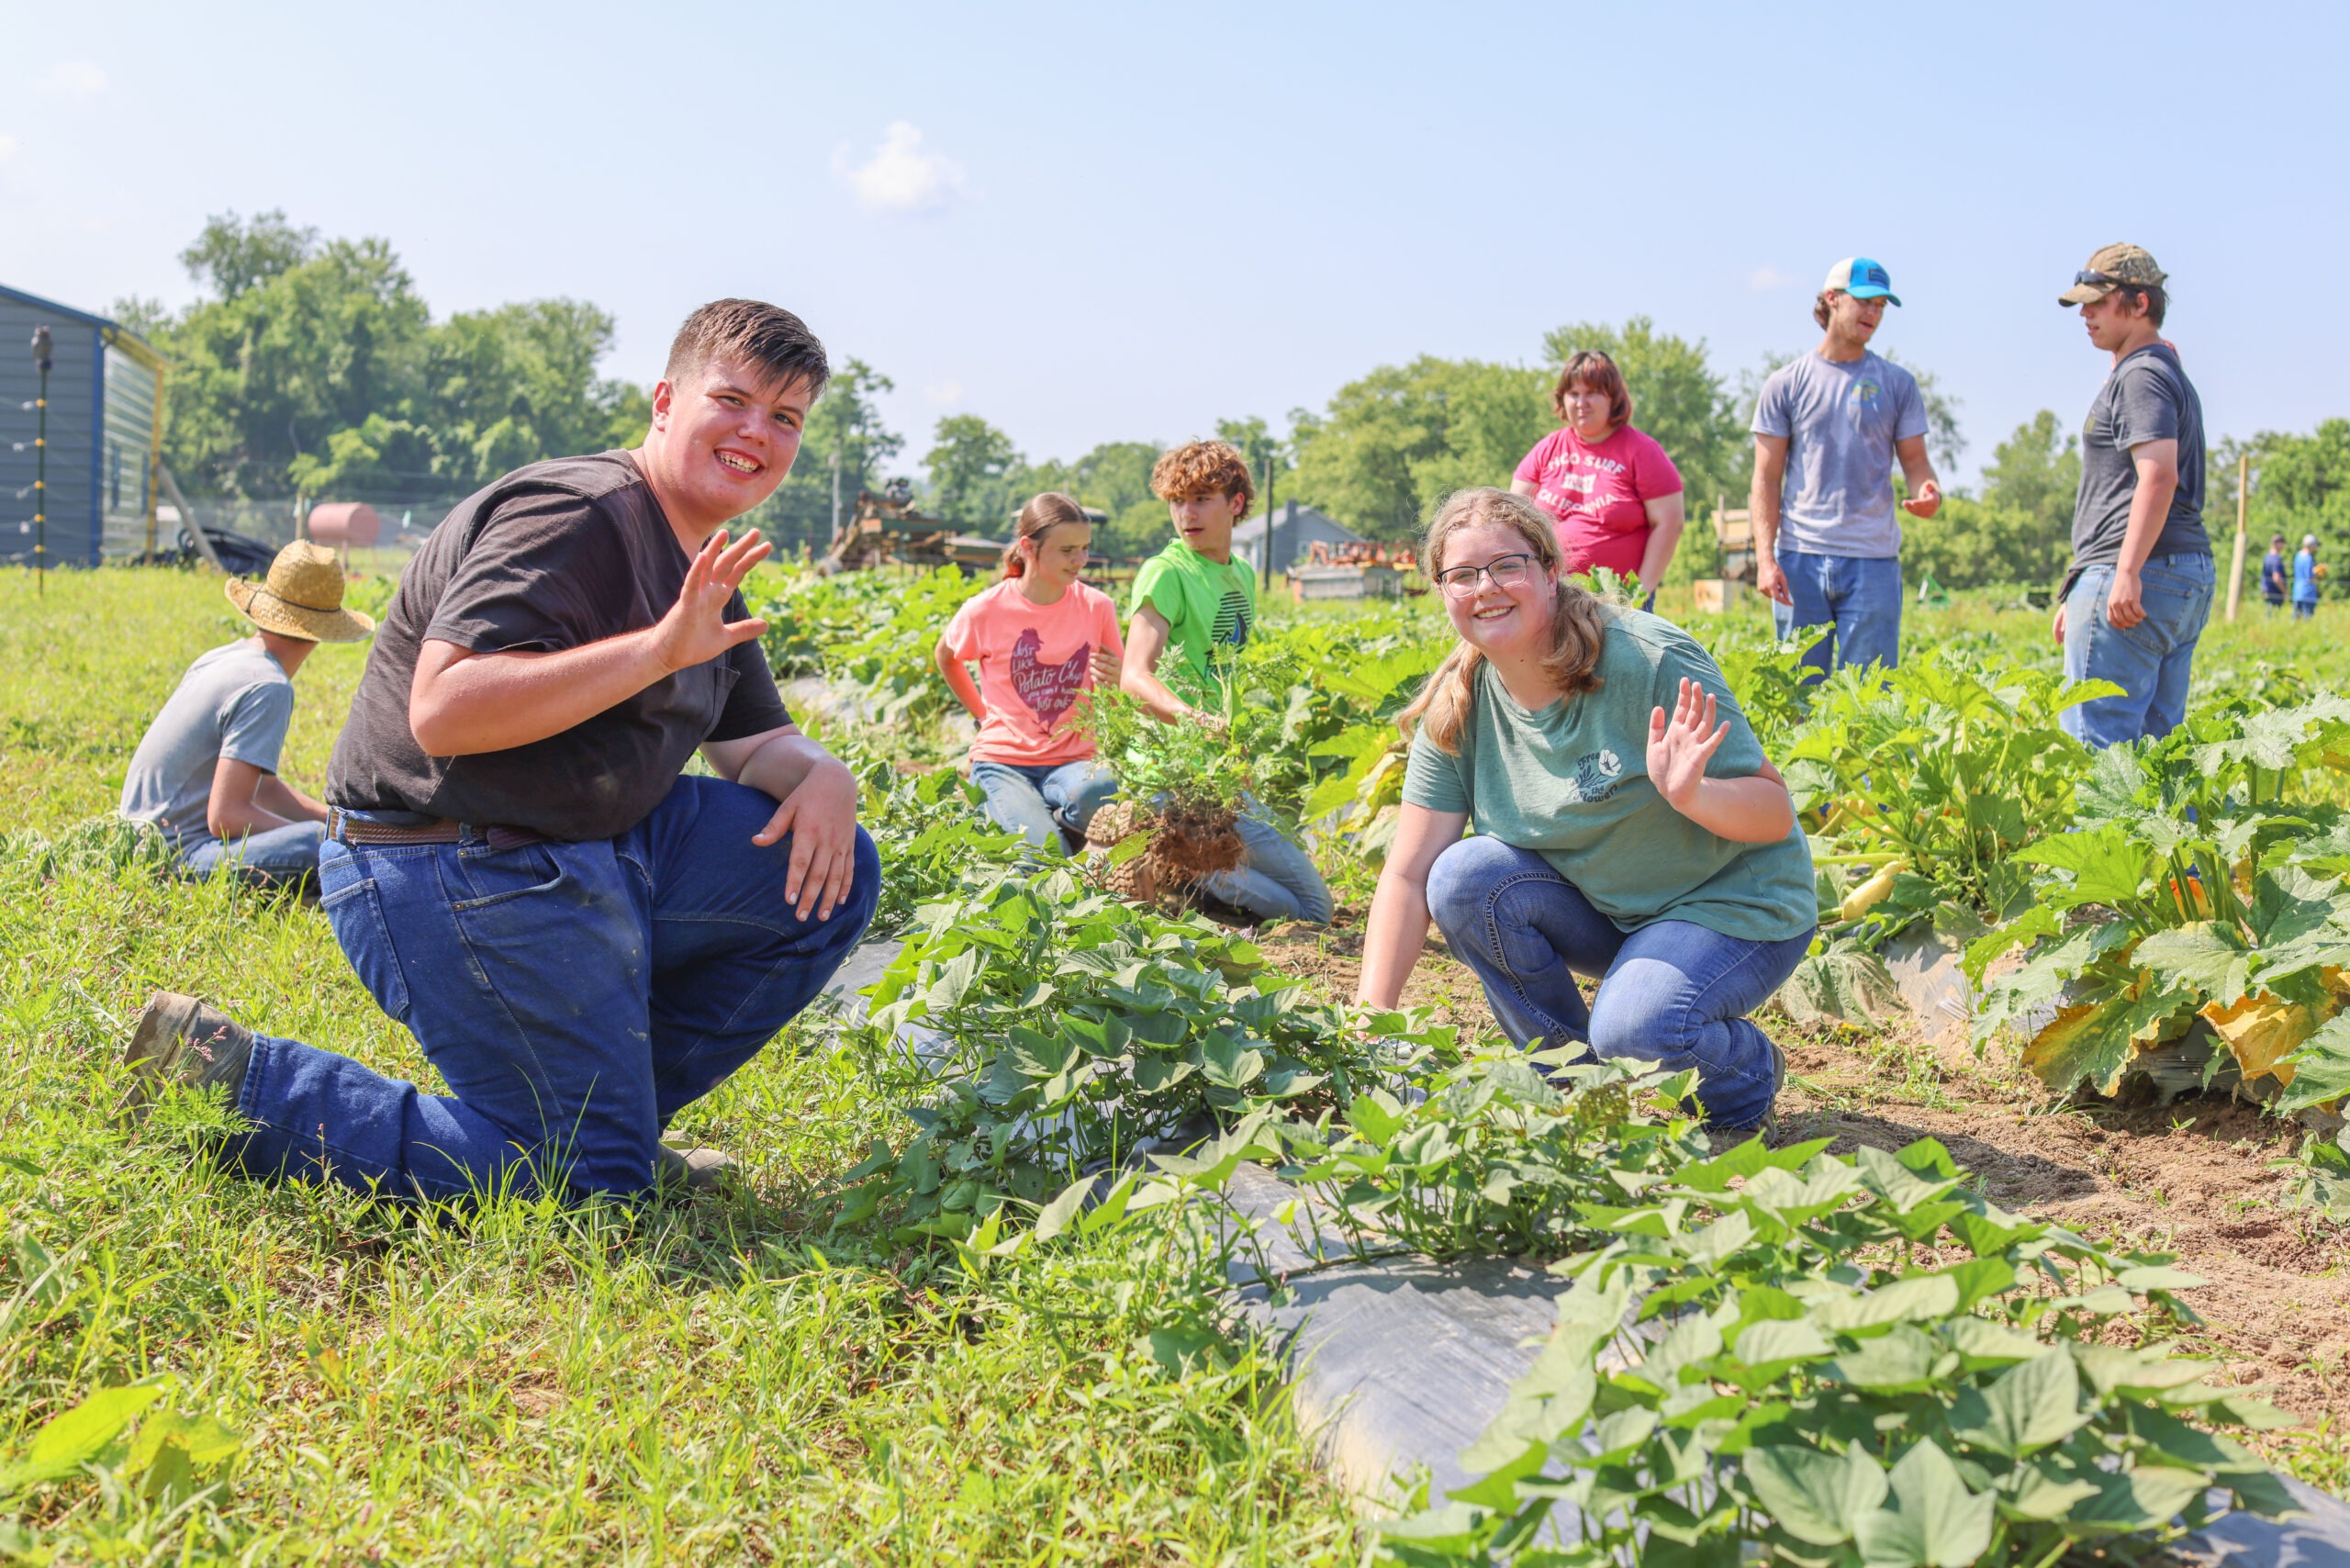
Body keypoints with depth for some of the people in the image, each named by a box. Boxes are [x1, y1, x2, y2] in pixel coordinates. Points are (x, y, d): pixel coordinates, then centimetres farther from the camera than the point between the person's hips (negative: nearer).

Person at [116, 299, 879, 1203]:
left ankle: (609, 1107, 11)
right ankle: (229, 1078, -4)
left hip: (594, 856, 10)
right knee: (583, 1183, -11)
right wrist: (657, 648, -31)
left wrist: (819, 775, -5)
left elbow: (754, 741, 20)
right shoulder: (575, 516, -18)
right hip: (448, 878, -10)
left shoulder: (707, 575, 14)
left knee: (832, 871, 7)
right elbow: (442, 710, -28)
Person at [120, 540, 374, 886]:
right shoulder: (268, 689, -16)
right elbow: (225, 815, -22)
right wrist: (338, 833, -12)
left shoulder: (220, 658, 12)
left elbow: (261, 785, 20)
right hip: (182, 855, -10)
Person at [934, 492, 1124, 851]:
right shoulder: (986, 609, -5)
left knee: (1101, 790, -37)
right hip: (1003, 761, -2)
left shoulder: (1097, 607, 0)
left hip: (1071, 760, 2)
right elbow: (945, 657, 18)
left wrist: (1116, 680, -12)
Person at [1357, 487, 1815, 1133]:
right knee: (1465, 876, -20)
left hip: (1733, 906, -5)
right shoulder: (1457, 707, -8)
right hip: (1600, 911, 6)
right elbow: (1408, 872, -9)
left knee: (1632, 1029, -32)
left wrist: (1691, 794, -42)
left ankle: (1748, 1070, 4)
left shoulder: (1650, 661, -22)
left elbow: (1776, 814, -19)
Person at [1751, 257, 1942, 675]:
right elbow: (1767, 477, 5)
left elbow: (1914, 459, 11)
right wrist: (1765, 556, -6)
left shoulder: (1897, 384, 10)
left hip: (1873, 562, 0)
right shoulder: (1786, 384, 6)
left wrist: (1928, 491, -14)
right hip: (1800, 560, 0)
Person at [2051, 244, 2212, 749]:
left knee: (2094, 743, -12)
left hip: (2138, 580, -11)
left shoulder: (2141, 375, -7)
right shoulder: (2171, 372, 26)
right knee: (2156, 743, 9)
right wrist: (2076, 594, 27)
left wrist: (2128, 572, -30)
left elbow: (2159, 475, -22)